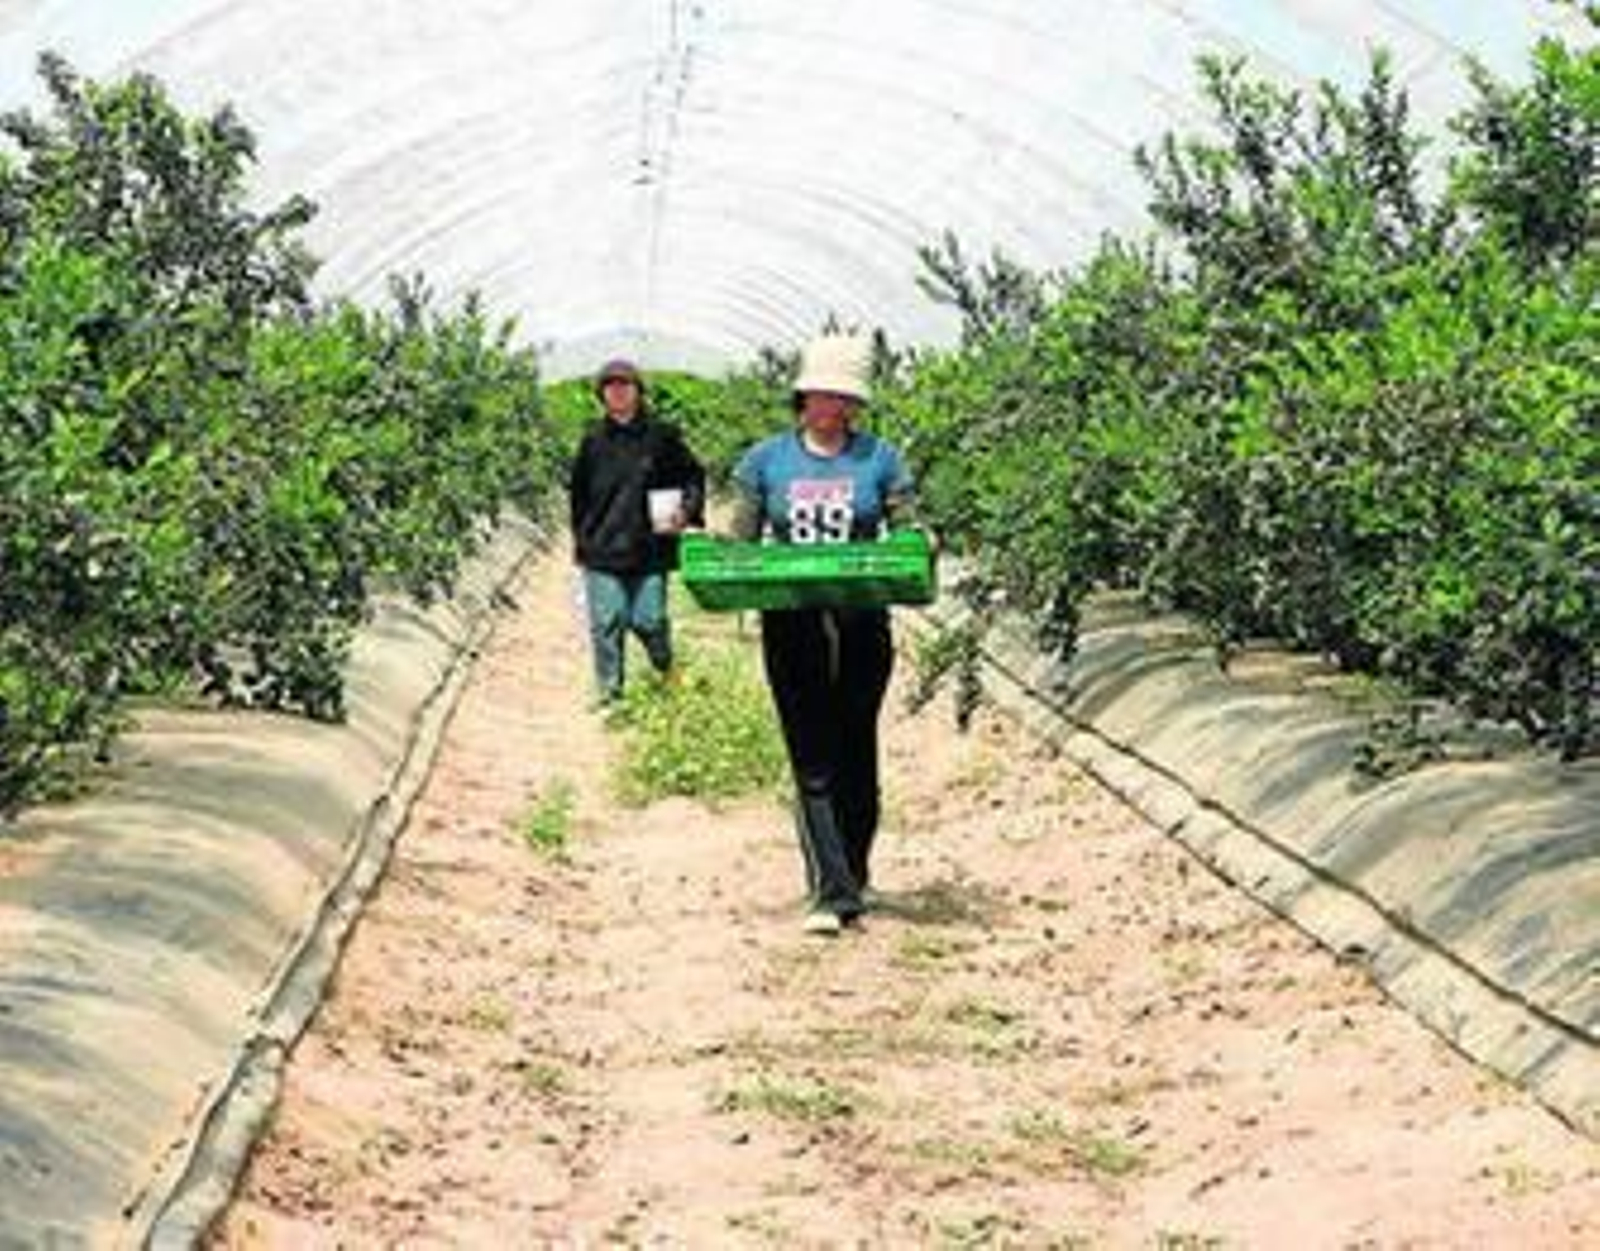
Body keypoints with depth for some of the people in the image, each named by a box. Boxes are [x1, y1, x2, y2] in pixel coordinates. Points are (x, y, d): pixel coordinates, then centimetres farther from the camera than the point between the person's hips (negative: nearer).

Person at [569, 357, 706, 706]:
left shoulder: (662, 437, 3)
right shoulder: (593, 441, 7)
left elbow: (694, 477, 11)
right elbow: (577, 492, 16)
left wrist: (687, 509, -6)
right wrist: (581, 538, 11)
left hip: (650, 549, -1)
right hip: (602, 551, 1)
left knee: (649, 621, 0)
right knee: (607, 625, -1)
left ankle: (669, 678, 25)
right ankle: (609, 694, 9)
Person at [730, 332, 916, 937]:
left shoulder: (879, 459, 6)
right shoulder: (768, 460, 8)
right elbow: (740, 540, 10)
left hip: (861, 623, 0)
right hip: (791, 626, 0)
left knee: (855, 755, 8)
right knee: (813, 764, -4)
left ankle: (852, 877, 25)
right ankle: (832, 892, -6)